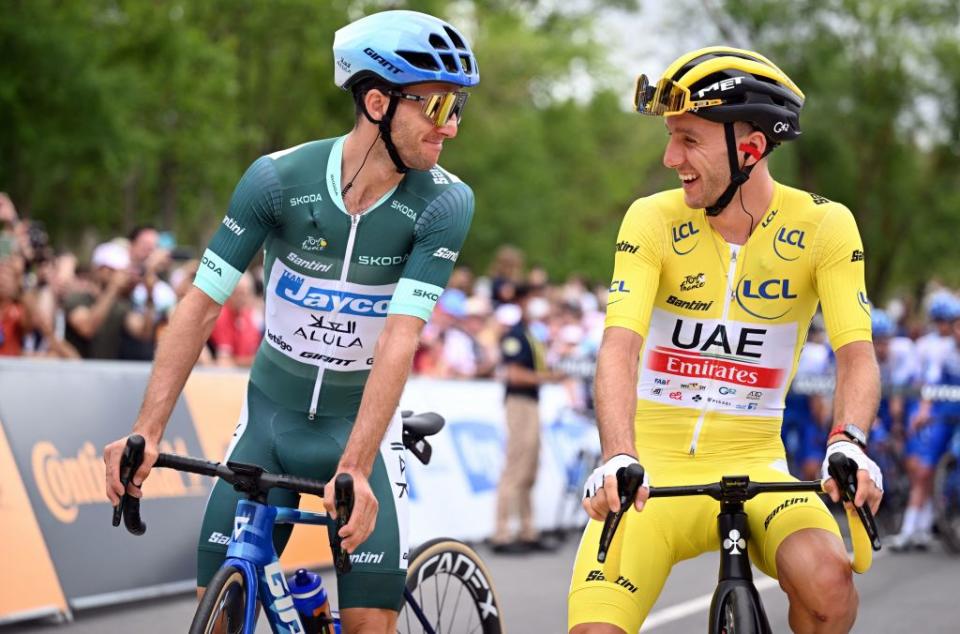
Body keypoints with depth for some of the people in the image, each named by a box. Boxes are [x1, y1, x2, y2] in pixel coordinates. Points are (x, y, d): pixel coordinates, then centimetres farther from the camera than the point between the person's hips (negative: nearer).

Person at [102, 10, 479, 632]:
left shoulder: (445, 203, -17)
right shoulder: (279, 178, -15)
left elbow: (400, 340, -24)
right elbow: (202, 305, -13)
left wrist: (354, 470, -34)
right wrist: (147, 431, -21)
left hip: (364, 418, -1)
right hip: (272, 413, 1)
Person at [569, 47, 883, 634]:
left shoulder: (823, 226, -5)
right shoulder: (653, 221, -7)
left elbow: (857, 354, -12)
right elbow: (620, 346, -19)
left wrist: (849, 442, -33)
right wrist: (618, 457, -36)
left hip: (754, 466, 0)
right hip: (654, 473, 0)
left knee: (828, 583, -28)